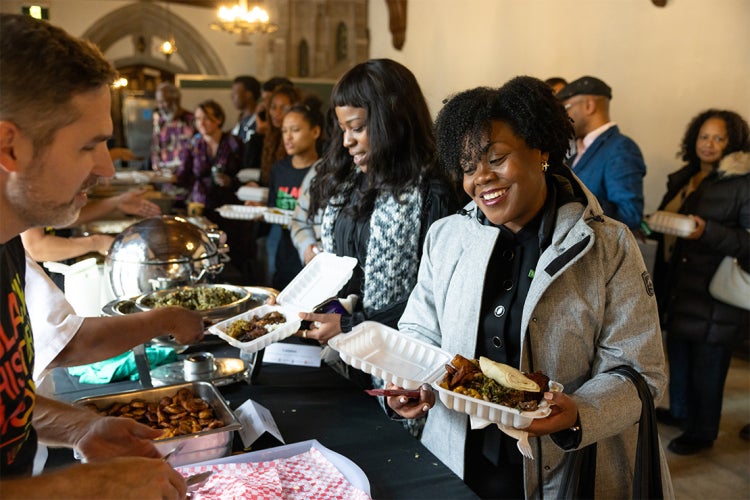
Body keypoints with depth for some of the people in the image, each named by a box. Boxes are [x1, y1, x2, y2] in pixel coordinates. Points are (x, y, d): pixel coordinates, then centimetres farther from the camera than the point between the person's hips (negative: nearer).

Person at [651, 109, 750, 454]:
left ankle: (702, 432, 23)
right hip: (679, 290, 7)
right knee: (678, 356, 19)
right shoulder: (682, 180, 12)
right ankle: (679, 412, 41)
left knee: (707, 367, 4)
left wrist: (708, 231, -27)